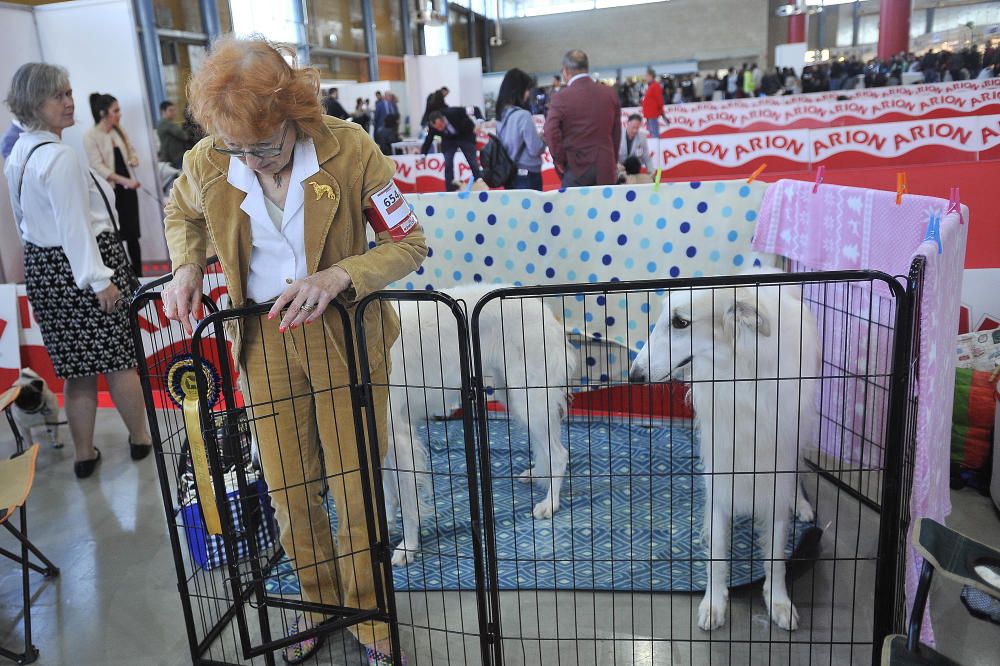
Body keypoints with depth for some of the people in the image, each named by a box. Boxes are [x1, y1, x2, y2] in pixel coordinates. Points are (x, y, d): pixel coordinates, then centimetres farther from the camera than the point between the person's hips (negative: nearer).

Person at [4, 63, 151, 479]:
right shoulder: (58, 156, -18)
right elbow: (74, 225, -21)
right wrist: (100, 279, -20)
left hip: (41, 267, 8)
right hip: (81, 265, -8)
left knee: (75, 369, 14)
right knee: (119, 360, 6)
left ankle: (84, 454, 22)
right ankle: (141, 439, 20)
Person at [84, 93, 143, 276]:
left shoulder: (119, 130, 9)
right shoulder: (90, 136, -10)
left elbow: (131, 150, 22)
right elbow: (98, 167, -15)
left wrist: (134, 159, -3)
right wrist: (125, 180, -26)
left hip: (128, 189, 5)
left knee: (133, 235, 7)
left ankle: (138, 275, 15)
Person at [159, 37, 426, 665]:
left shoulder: (348, 148, -17)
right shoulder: (205, 165, -8)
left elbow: (410, 243, -12)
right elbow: (182, 215, 17)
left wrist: (337, 276, -28)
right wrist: (187, 268, -3)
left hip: (344, 335, -3)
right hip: (265, 342, 3)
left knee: (355, 491, 6)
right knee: (288, 492, 14)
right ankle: (319, 598, 42)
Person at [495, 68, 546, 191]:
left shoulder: (502, 114, 4)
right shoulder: (523, 115, -18)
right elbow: (535, 149, -16)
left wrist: (537, 136, 13)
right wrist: (544, 139, 3)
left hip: (509, 174, 8)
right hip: (527, 175, -8)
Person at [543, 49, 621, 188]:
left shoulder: (561, 98, -8)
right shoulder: (610, 94, 6)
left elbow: (551, 133, -17)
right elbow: (616, 131, 11)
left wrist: (560, 160, -5)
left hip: (576, 168, -4)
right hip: (606, 168, 4)